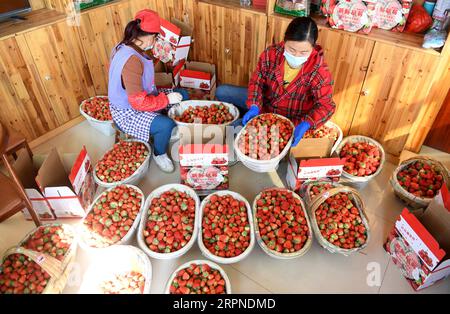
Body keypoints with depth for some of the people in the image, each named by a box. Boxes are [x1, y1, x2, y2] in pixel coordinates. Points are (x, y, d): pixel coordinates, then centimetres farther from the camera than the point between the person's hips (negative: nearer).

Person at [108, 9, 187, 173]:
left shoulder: (124, 47, -3)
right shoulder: (132, 61, -34)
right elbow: (140, 103, -30)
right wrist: (167, 99, -21)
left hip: (130, 100, 10)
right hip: (128, 113, -10)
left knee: (182, 96, 7)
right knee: (166, 125, -33)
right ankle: (159, 154, 1)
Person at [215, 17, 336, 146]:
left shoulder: (319, 71, -25)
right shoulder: (271, 54, -17)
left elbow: (325, 105, -24)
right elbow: (257, 80, -6)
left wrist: (305, 125, -43)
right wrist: (254, 107, -23)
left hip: (291, 121, -5)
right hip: (265, 105, 5)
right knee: (221, 92, 4)